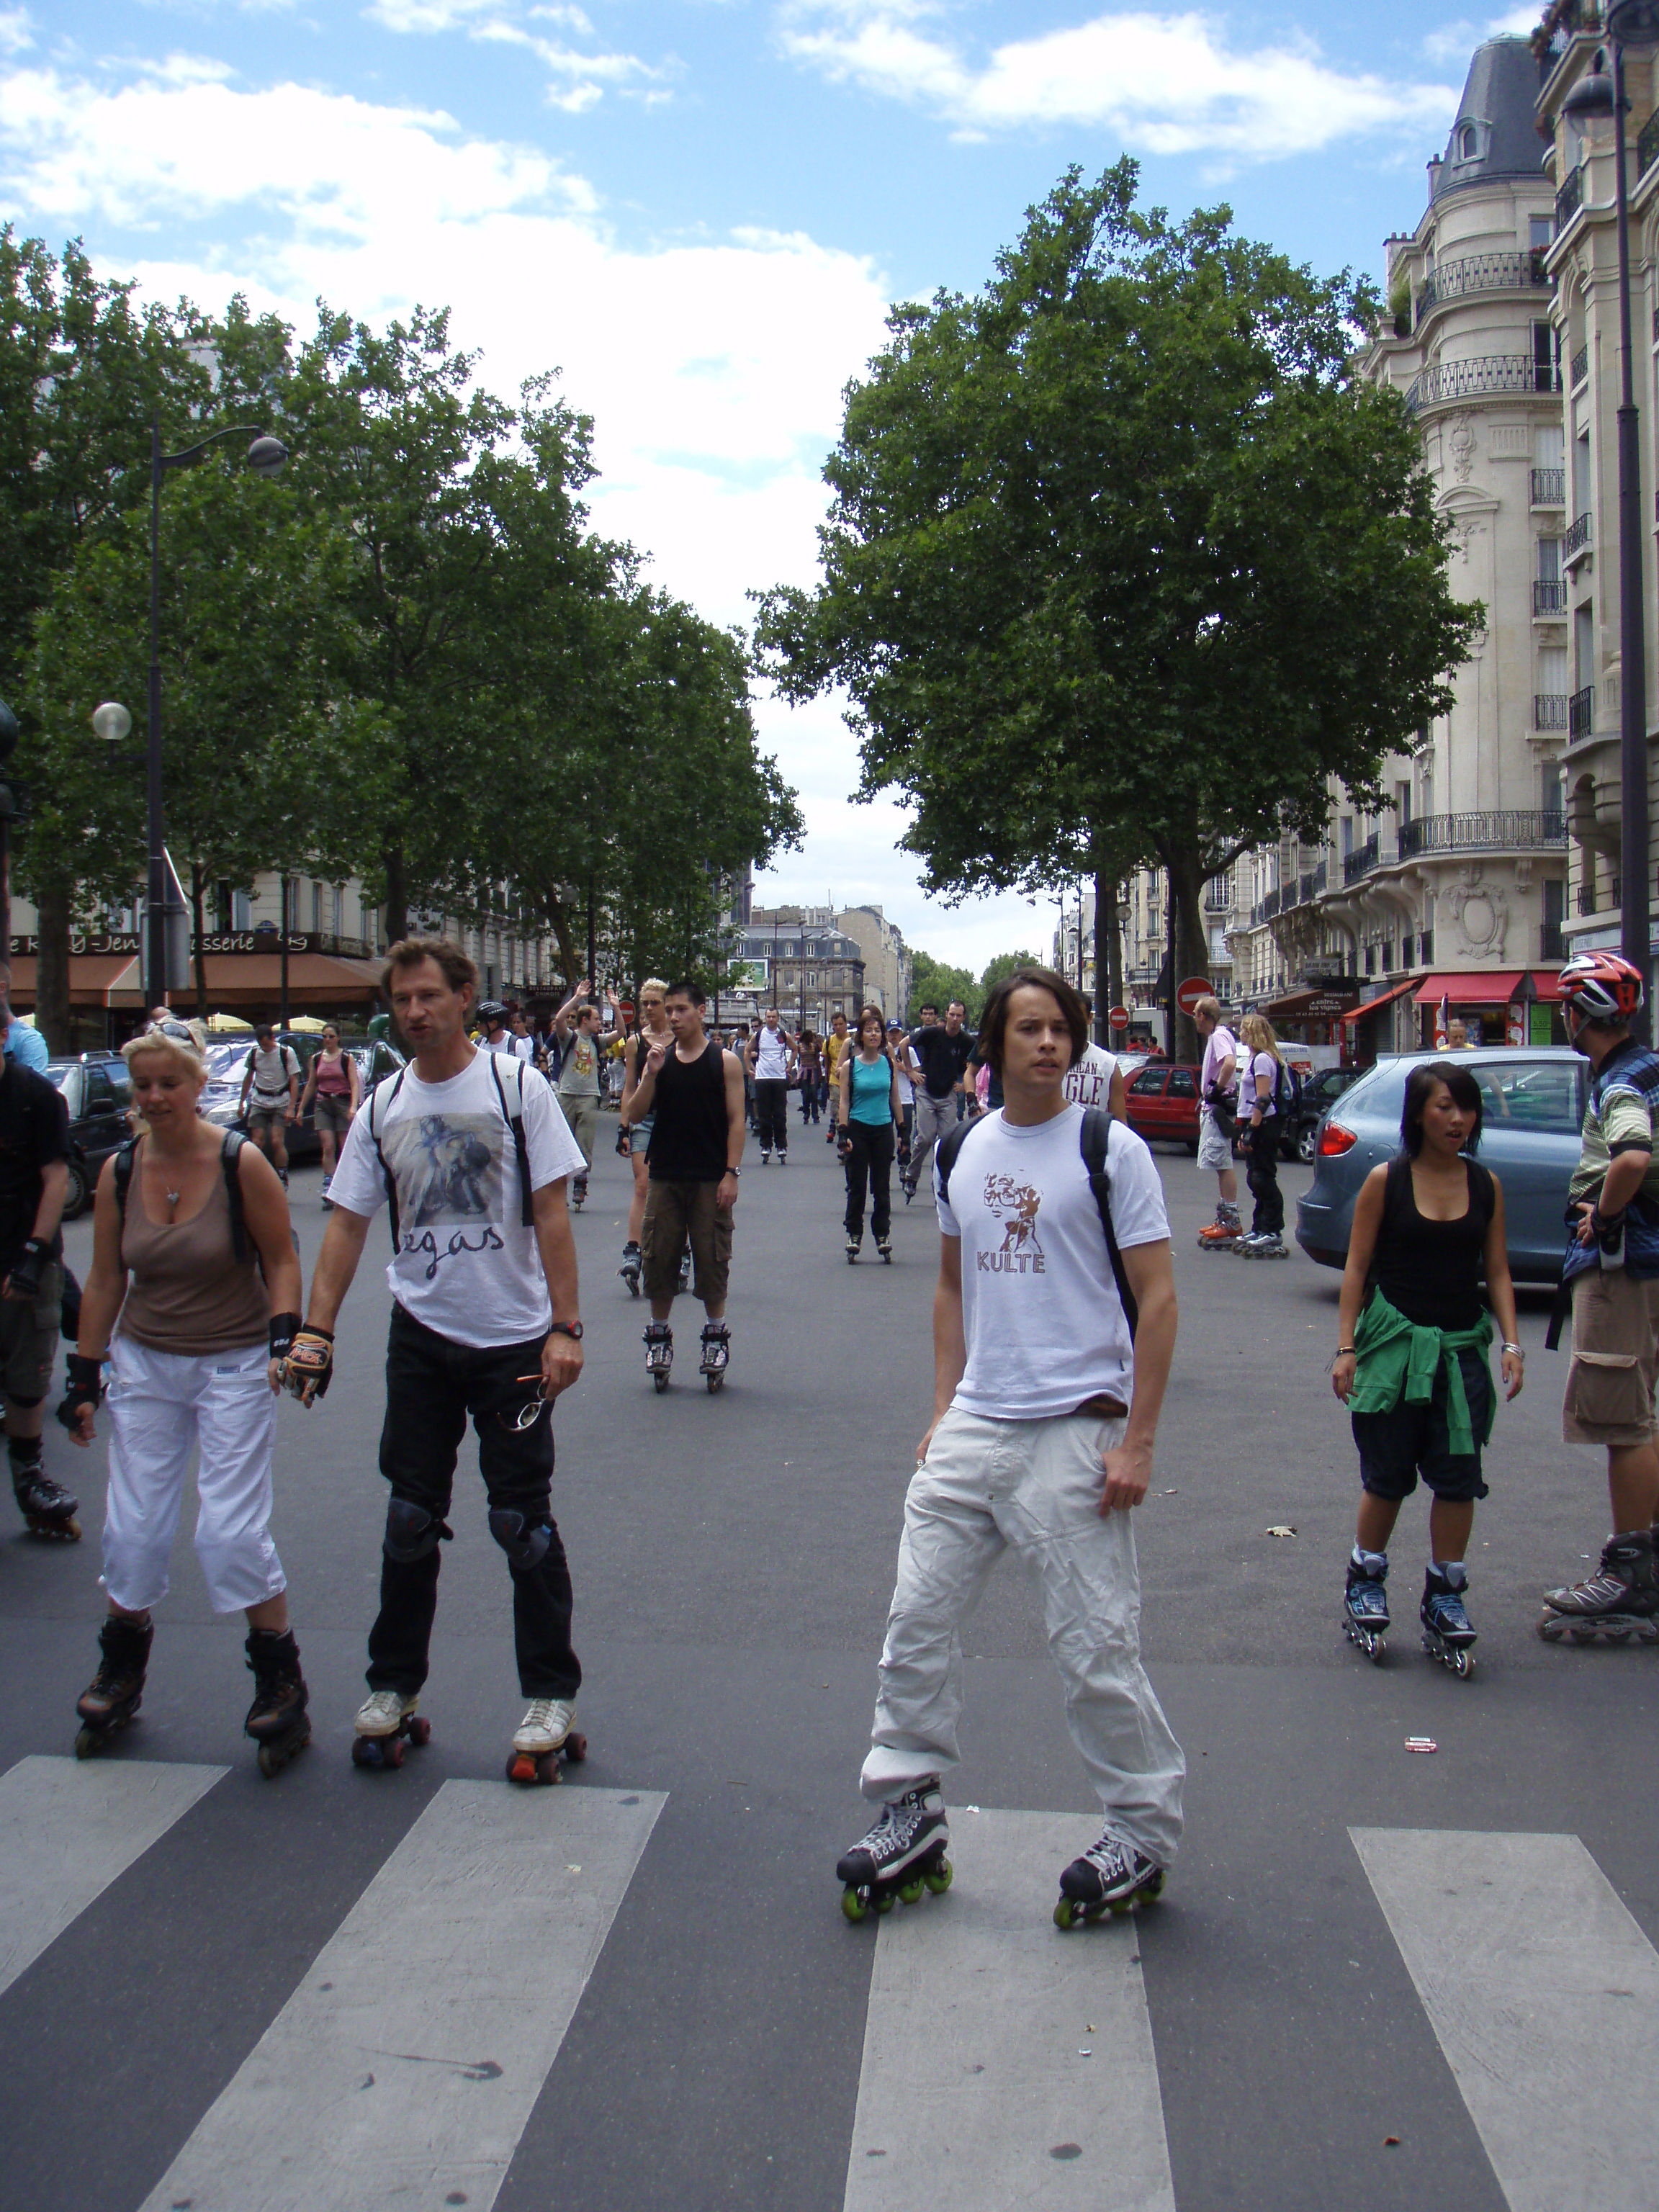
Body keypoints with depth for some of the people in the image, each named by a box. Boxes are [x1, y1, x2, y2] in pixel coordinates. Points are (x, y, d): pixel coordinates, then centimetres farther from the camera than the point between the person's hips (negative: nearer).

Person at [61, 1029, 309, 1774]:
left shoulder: (240, 1162, -11)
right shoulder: (119, 1172, -1)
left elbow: (281, 1259, -3)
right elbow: (105, 1280, 7)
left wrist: (284, 1337, -16)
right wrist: (85, 1378, 8)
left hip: (234, 1365, -4)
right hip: (145, 1363, 4)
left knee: (232, 1531, -9)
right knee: (132, 1530, 5)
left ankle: (281, 1680, 9)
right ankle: (120, 1673, 29)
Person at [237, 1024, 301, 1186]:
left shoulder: (286, 1053, -9)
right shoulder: (253, 1053, 3)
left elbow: (294, 1081, -8)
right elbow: (248, 1078, 16)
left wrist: (291, 1108, -14)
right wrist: (242, 1102, 17)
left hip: (281, 1102, -4)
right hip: (259, 1102, 4)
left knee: (277, 1142, -11)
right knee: (257, 1142, -2)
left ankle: (283, 1179, 0)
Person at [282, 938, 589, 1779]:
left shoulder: (516, 1086, -4)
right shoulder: (382, 1106, 6)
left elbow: (550, 1214, -6)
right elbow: (347, 1223, 6)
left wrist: (565, 1327, -12)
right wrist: (314, 1330, -4)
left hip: (513, 1338, -3)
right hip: (421, 1338, 3)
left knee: (524, 1522, 0)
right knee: (410, 1520, 8)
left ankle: (550, 1699, 11)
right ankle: (393, 1689, 21)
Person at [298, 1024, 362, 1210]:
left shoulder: (347, 1059, 0)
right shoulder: (316, 1059, 12)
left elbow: (355, 1085, -7)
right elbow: (310, 1086, 19)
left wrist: (353, 1107, -21)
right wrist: (301, 1109, 19)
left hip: (343, 1104, -3)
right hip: (322, 1105, 3)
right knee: (328, 1148, -7)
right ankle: (328, 1191, -10)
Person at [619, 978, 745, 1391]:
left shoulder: (725, 1061, -1)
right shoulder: (660, 1060, 8)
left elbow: (736, 1120, -4)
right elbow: (633, 1116, 4)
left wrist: (732, 1173, -11)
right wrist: (652, 1075, -10)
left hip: (710, 1180, -3)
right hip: (665, 1178, 3)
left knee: (712, 1261, 3)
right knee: (659, 1259, 5)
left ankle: (716, 1337, 17)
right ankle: (658, 1337, 17)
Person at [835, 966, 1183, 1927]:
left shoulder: (1110, 1149, -5)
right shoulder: (960, 1154, 12)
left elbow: (1157, 1298, -6)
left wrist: (1138, 1440, -11)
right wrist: (943, 1410, 14)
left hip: (1076, 1433, -5)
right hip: (972, 1429, 5)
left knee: (1096, 1647, 0)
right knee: (918, 1620, 5)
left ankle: (1146, 1834, 18)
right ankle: (913, 1815, 20)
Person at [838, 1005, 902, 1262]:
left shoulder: (889, 1063, 3)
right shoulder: (850, 1065, -3)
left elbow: (895, 1098, 9)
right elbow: (844, 1101, -2)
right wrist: (843, 1133, -9)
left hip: (883, 1130, 2)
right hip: (858, 1129, -2)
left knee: (882, 1187, 5)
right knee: (856, 1186, 4)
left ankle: (883, 1236, 12)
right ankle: (854, 1236, 12)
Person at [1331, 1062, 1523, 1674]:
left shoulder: (1486, 1185, 5)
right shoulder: (1385, 1182, -4)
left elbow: (1497, 1272, 9)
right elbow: (1357, 1267, -2)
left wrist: (1511, 1343, -2)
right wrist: (1346, 1347, -7)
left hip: (1463, 1348, 3)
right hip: (1395, 1342, -3)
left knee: (1458, 1476, 0)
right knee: (1387, 1476, 4)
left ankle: (1444, 1599, 13)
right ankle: (1365, 1583, 23)